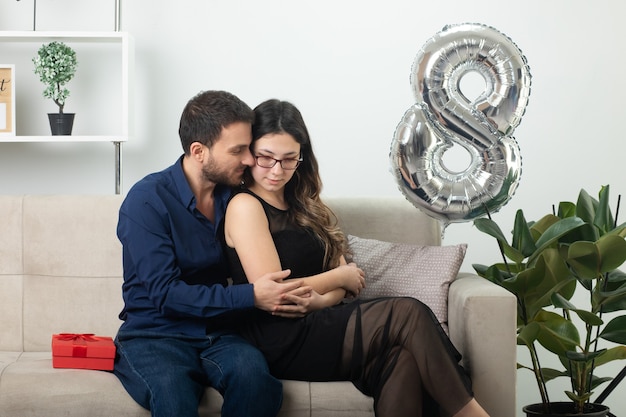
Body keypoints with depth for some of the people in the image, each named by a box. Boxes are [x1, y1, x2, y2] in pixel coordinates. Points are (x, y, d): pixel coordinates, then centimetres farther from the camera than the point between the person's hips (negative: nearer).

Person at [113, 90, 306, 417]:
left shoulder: (235, 196, 8)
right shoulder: (147, 200, -8)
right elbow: (165, 293, -14)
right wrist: (250, 296, -21)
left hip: (218, 334, 5)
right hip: (155, 335, -5)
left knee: (252, 374, -31)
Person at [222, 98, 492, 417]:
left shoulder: (304, 208, 20)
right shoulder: (245, 206, -4)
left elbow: (339, 288, 13)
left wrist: (318, 301, -11)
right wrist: (341, 276, 1)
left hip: (316, 324, 7)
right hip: (281, 341, -7)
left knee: (402, 355, -27)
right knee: (409, 314, -21)